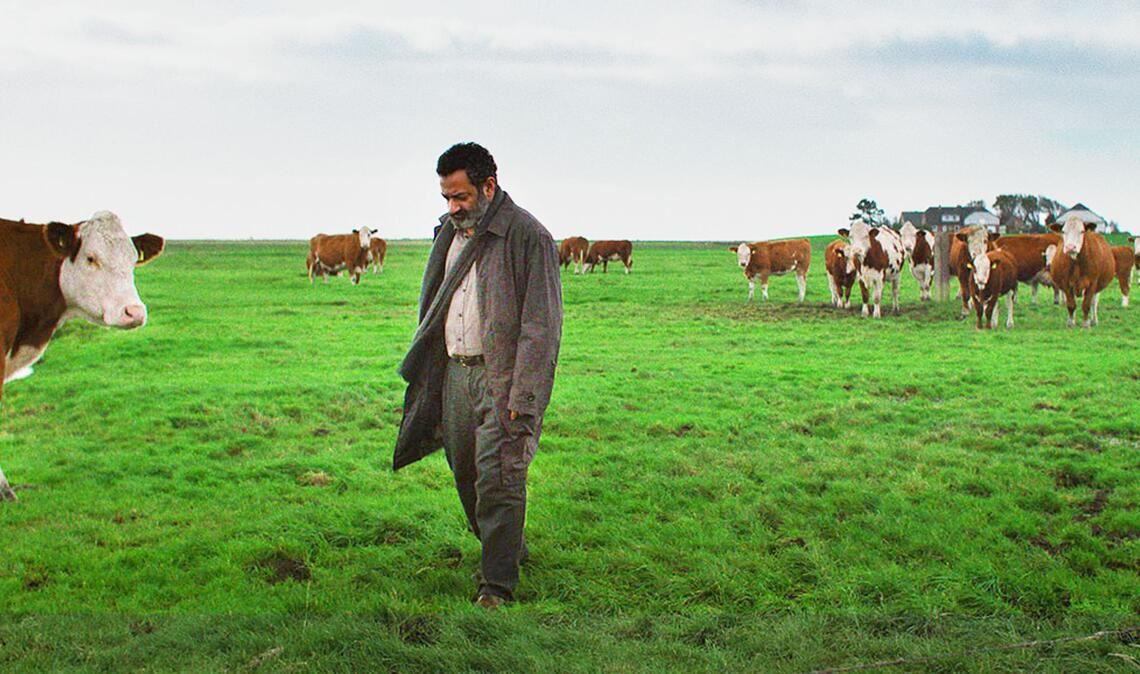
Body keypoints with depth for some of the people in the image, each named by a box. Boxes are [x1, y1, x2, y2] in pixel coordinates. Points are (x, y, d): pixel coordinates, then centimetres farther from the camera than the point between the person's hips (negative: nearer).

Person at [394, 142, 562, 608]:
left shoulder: (527, 236, -11)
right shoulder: (450, 233, 13)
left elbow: (541, 325, -13)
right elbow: (434, 308, 22)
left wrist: (523, 398, -18)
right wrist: (425, 378, 17)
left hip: (503, 374, -7)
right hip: (454, 371, 7)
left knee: (498, 478, -9)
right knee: (467, 475, 13)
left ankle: (498, 583, -3)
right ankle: (508, 549, 32)